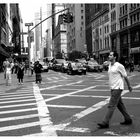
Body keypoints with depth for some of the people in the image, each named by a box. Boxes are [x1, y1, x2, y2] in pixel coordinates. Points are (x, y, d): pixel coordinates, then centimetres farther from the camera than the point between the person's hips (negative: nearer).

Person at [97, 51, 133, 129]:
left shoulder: (119, 66, -12)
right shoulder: (110, 65, 11)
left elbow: (125, 77, -3)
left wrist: (129, 86, 5)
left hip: (117, 88, -9)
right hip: (112, 88, 9)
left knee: (111, 105, -9)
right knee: (120, 105, 15)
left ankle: (105, 123, -8)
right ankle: (128, 119, 27)